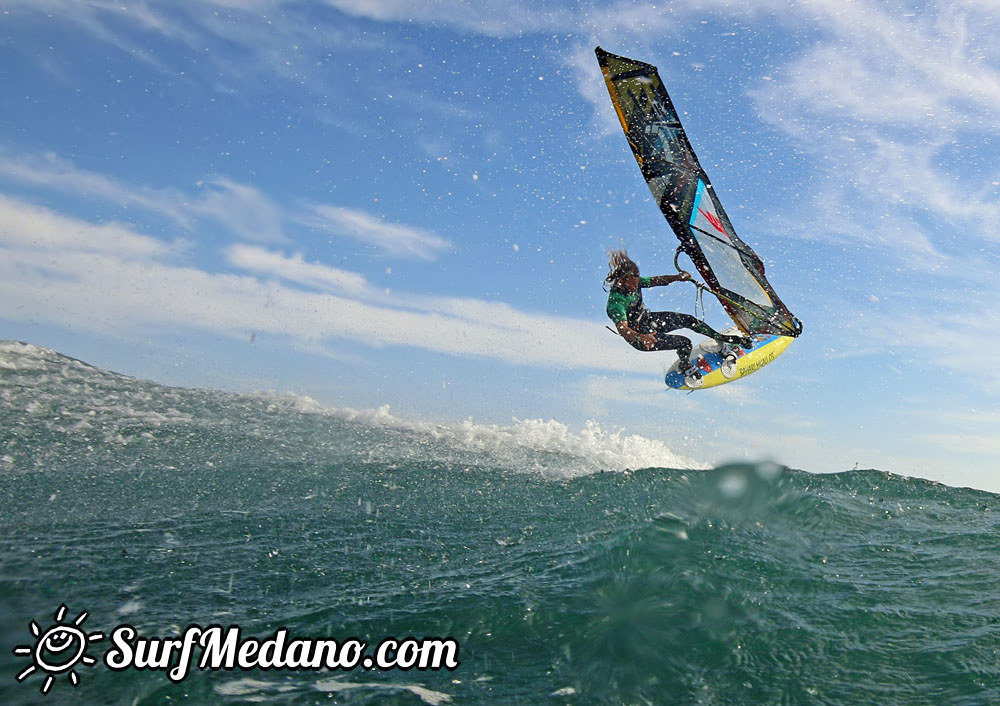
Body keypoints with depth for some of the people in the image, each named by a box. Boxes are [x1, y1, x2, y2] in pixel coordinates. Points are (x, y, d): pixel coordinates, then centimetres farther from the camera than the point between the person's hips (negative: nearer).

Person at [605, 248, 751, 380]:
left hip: (648, 320, 8)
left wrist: (677, 277, -19)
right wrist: (641, 337, -66)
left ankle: (722, 339, 27)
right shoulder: (615, 303, -36)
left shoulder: (633, 283, -12)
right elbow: (622, 329, -48)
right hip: (639, 339, -8)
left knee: (688, 320, 6)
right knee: (684, 343, -10)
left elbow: (657, 280, -2)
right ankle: (686, 368, 21)